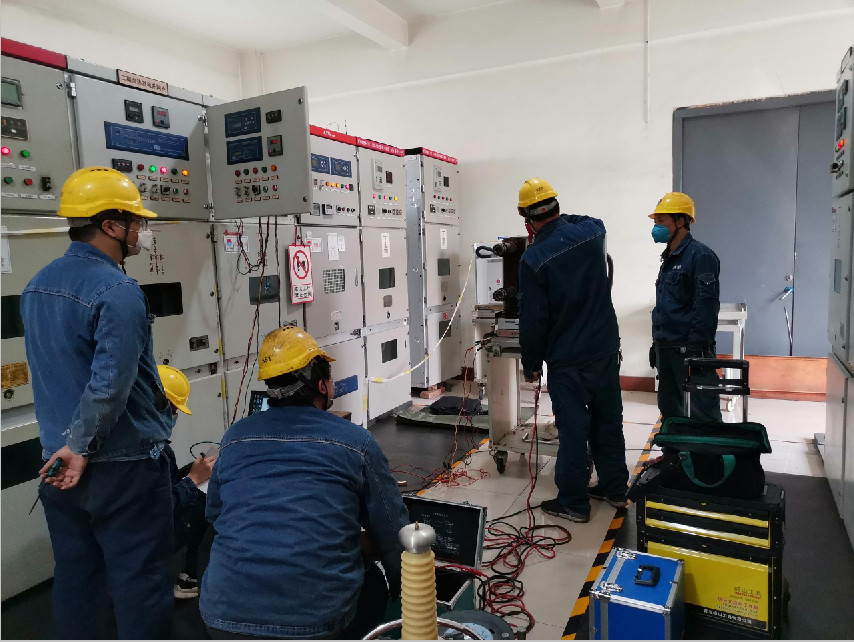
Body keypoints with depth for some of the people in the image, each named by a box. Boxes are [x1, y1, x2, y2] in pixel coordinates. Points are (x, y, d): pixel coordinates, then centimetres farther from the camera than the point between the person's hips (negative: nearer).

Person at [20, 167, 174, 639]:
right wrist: (81, 447, -13)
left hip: (58, 464, 8)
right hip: (124, 467, -8)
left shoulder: (38, 285, 7)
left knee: (74, 578, 20)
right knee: (140, 582, 6)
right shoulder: (118, 291, -20)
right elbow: (110, 384, -26)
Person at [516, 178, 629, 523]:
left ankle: (573, 502, 16)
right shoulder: (590, 231, -3)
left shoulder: (533, 260, -17)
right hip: (606, 350, 6)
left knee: (573, 429, 4)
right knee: (608, 421, 17)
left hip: (567, 361, -5)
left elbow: (533, 320, -14)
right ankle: (614, 488, 33)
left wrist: (531, 364, -2)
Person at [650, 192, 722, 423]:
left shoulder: (700, 256, -11)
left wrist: (697, 347, -22)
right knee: (670, 411, 16)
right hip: (666, 349, 9)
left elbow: (706, 306, -18)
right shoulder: (668, 258, 17)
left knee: (702, 412, -4)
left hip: (689, 349, -9)